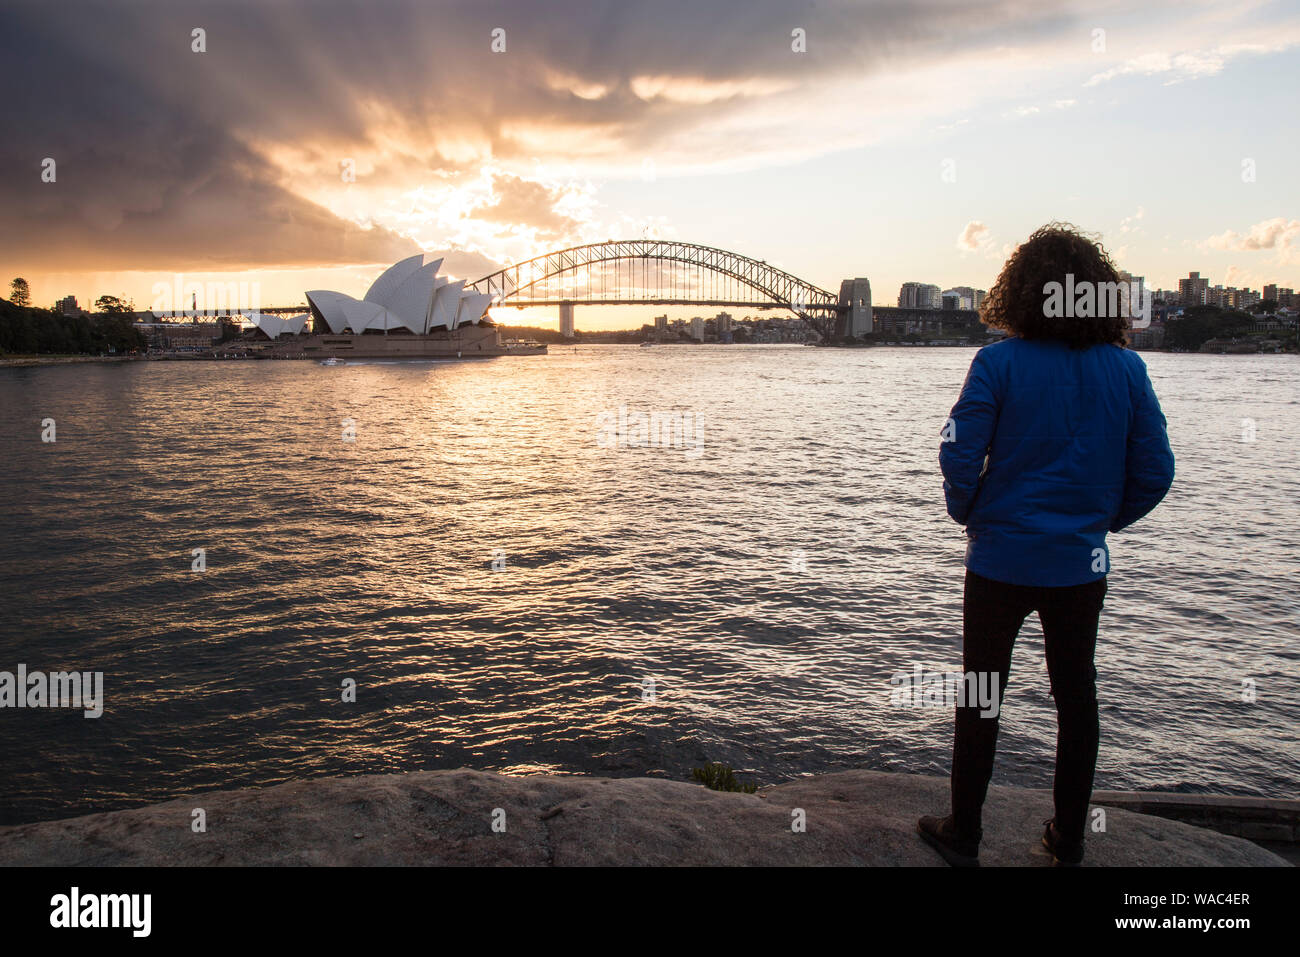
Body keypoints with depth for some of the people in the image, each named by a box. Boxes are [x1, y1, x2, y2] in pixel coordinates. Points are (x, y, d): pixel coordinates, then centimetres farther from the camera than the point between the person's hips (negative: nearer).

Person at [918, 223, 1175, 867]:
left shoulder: (999, 363, -12)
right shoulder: (1127, 369, -2)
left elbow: (960, 456, -17)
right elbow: (1154, 471, -1)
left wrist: (968, 514, 1)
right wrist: (1105, 519, 14)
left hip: (1002, 556, -3)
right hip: (1081, 562, 3)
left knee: (980, 694, 10)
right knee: (1076, 695, 16)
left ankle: (963, 836, 21)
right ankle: (1069, 840, 28)